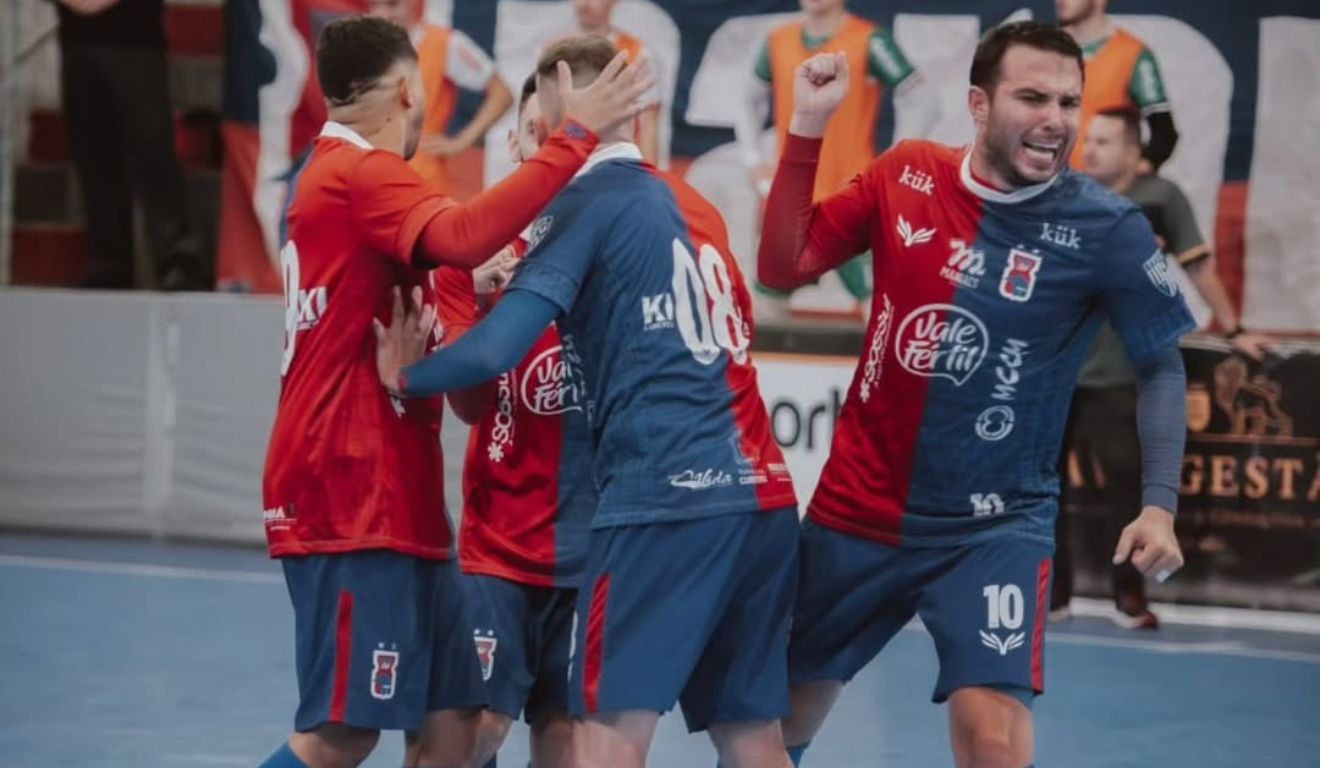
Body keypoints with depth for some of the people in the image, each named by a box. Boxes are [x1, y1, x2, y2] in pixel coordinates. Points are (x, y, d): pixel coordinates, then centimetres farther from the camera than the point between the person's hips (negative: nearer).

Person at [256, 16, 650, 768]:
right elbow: (466, 237, -32)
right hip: (351, 504, -10)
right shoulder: (360, 173, -13)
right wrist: (575, 138, -30)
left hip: (390, 500, 10)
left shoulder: (336, 175, 18)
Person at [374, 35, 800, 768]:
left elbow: (499, 349, -11)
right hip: (763, 494, 8)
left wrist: (405, 375, 8)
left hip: (665, 498, -8)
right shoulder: (692, 205, 19)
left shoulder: (589, 200, -3)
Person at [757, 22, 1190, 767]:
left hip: (995, 525, -3)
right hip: (856, 510, 3)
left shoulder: (1106, 228, -14)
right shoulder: (906, 174, -5)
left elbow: (1162, 365, -3)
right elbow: (785, 266, 1)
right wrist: (807, 128, -9)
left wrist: (1159, 506, -14)